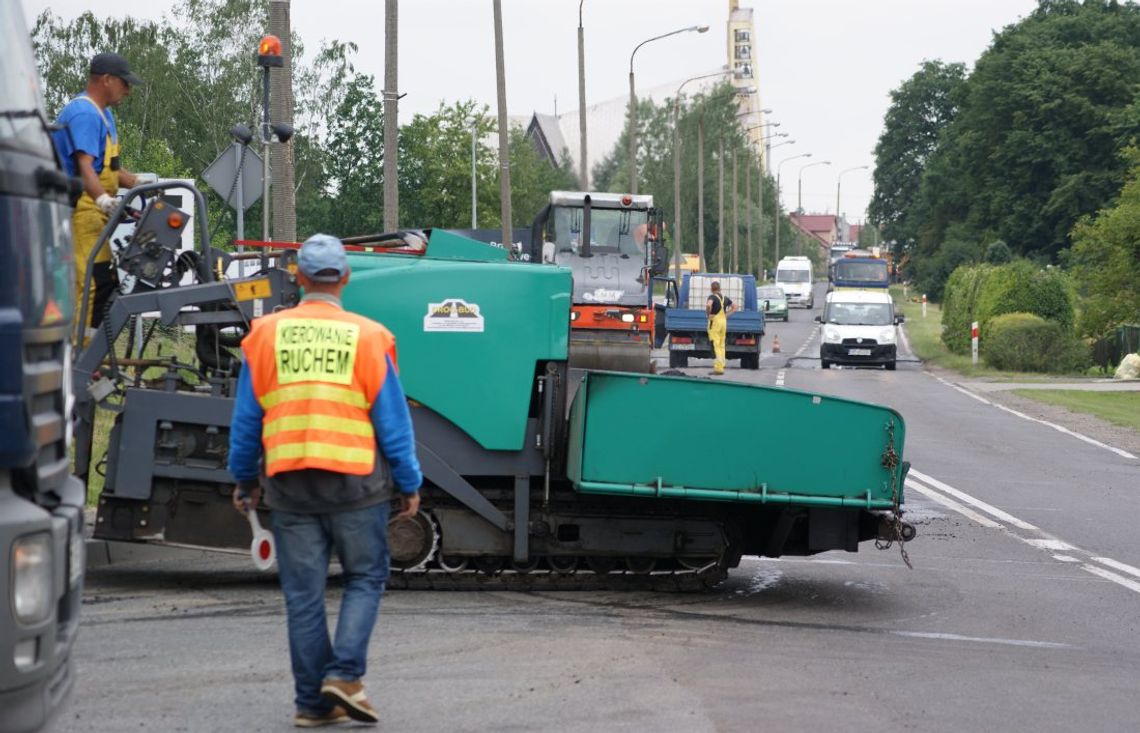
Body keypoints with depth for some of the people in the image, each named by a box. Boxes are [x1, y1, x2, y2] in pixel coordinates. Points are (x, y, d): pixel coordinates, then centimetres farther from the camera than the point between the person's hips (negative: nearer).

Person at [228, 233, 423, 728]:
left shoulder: (266, 334, 2)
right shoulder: (368, 338, -4)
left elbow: (246, 418, 7)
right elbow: (392, 421, -1)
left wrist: (245, 478, 18)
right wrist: (409, 484, 8)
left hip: (288, 481, 2)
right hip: (355, 481, -2)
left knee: (303, 592, 7)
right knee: (365, 579, 12)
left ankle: (312, 701, 10)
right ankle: (344, 673, -3)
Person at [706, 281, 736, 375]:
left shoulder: (712, 297, -9)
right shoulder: (725, 298, 11)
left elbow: (708, 305, -31)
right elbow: (734, 308, 19)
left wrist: (708, 314, -15)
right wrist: (727, 315, 12)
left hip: (715, 321, -6)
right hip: (723, 321, 6)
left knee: (715, 345, -7)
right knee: (721, 345, 11)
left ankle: (718, 368, -15)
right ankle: (721, 367, 11)